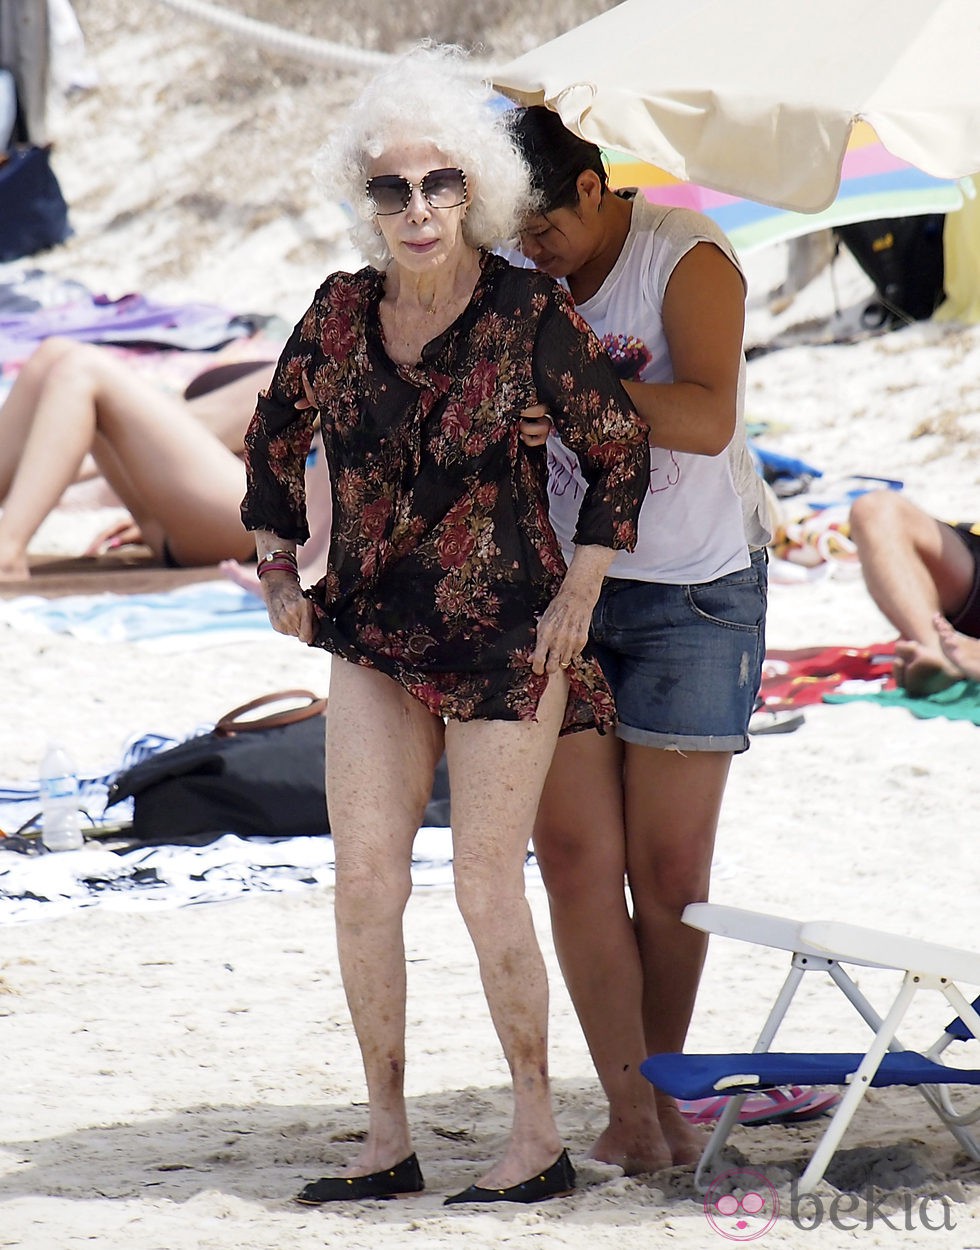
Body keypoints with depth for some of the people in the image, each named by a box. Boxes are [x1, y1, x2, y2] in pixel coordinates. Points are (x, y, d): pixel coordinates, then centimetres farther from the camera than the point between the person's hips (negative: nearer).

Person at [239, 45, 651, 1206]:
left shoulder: (531, 315, -13)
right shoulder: (341, 313, -1)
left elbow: (619, 455, -3)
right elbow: (273, 438, 16)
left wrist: (577, 597, -5)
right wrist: (278, 574, 12)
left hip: (506, 635, -4)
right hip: (375, 632, 4)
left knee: (485, 885, -3)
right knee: (362, 878, -1)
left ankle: (538, 1138, 10)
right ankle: (386, 1141, 7)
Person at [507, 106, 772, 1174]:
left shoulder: (687, 258, -15)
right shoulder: (510, 276, -1)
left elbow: (709, 418, -29)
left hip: (692, 593, -3)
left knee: (669, 868, 1)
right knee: (574, 854, -6)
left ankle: (666, 1091, 20)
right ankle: (627, 1109, -1)